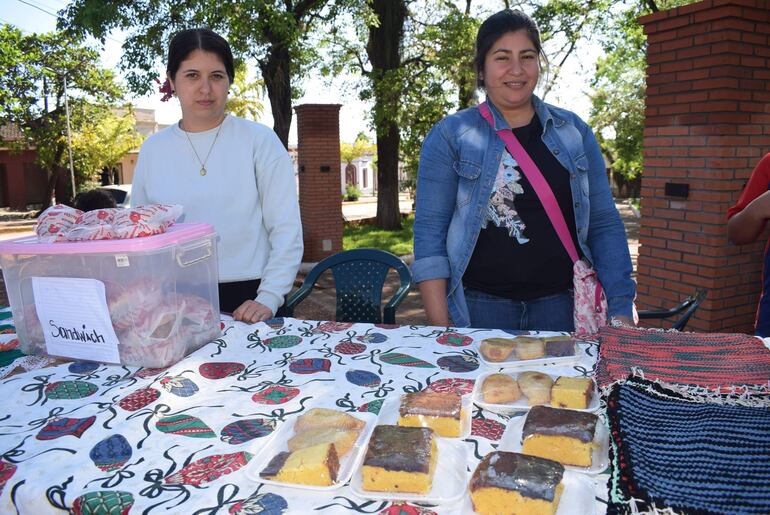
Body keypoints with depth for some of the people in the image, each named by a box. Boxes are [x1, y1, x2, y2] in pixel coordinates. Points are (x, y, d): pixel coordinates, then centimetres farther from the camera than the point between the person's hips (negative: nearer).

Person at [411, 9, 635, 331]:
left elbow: (604, 224, 7)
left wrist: (621, 309, -1)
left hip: (560, 305, 3)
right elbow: (430, 231, -7)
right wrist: (440, 326, -12)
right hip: (480, 307, -2)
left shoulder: (574, 132, 7)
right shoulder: (449, 136, -2)